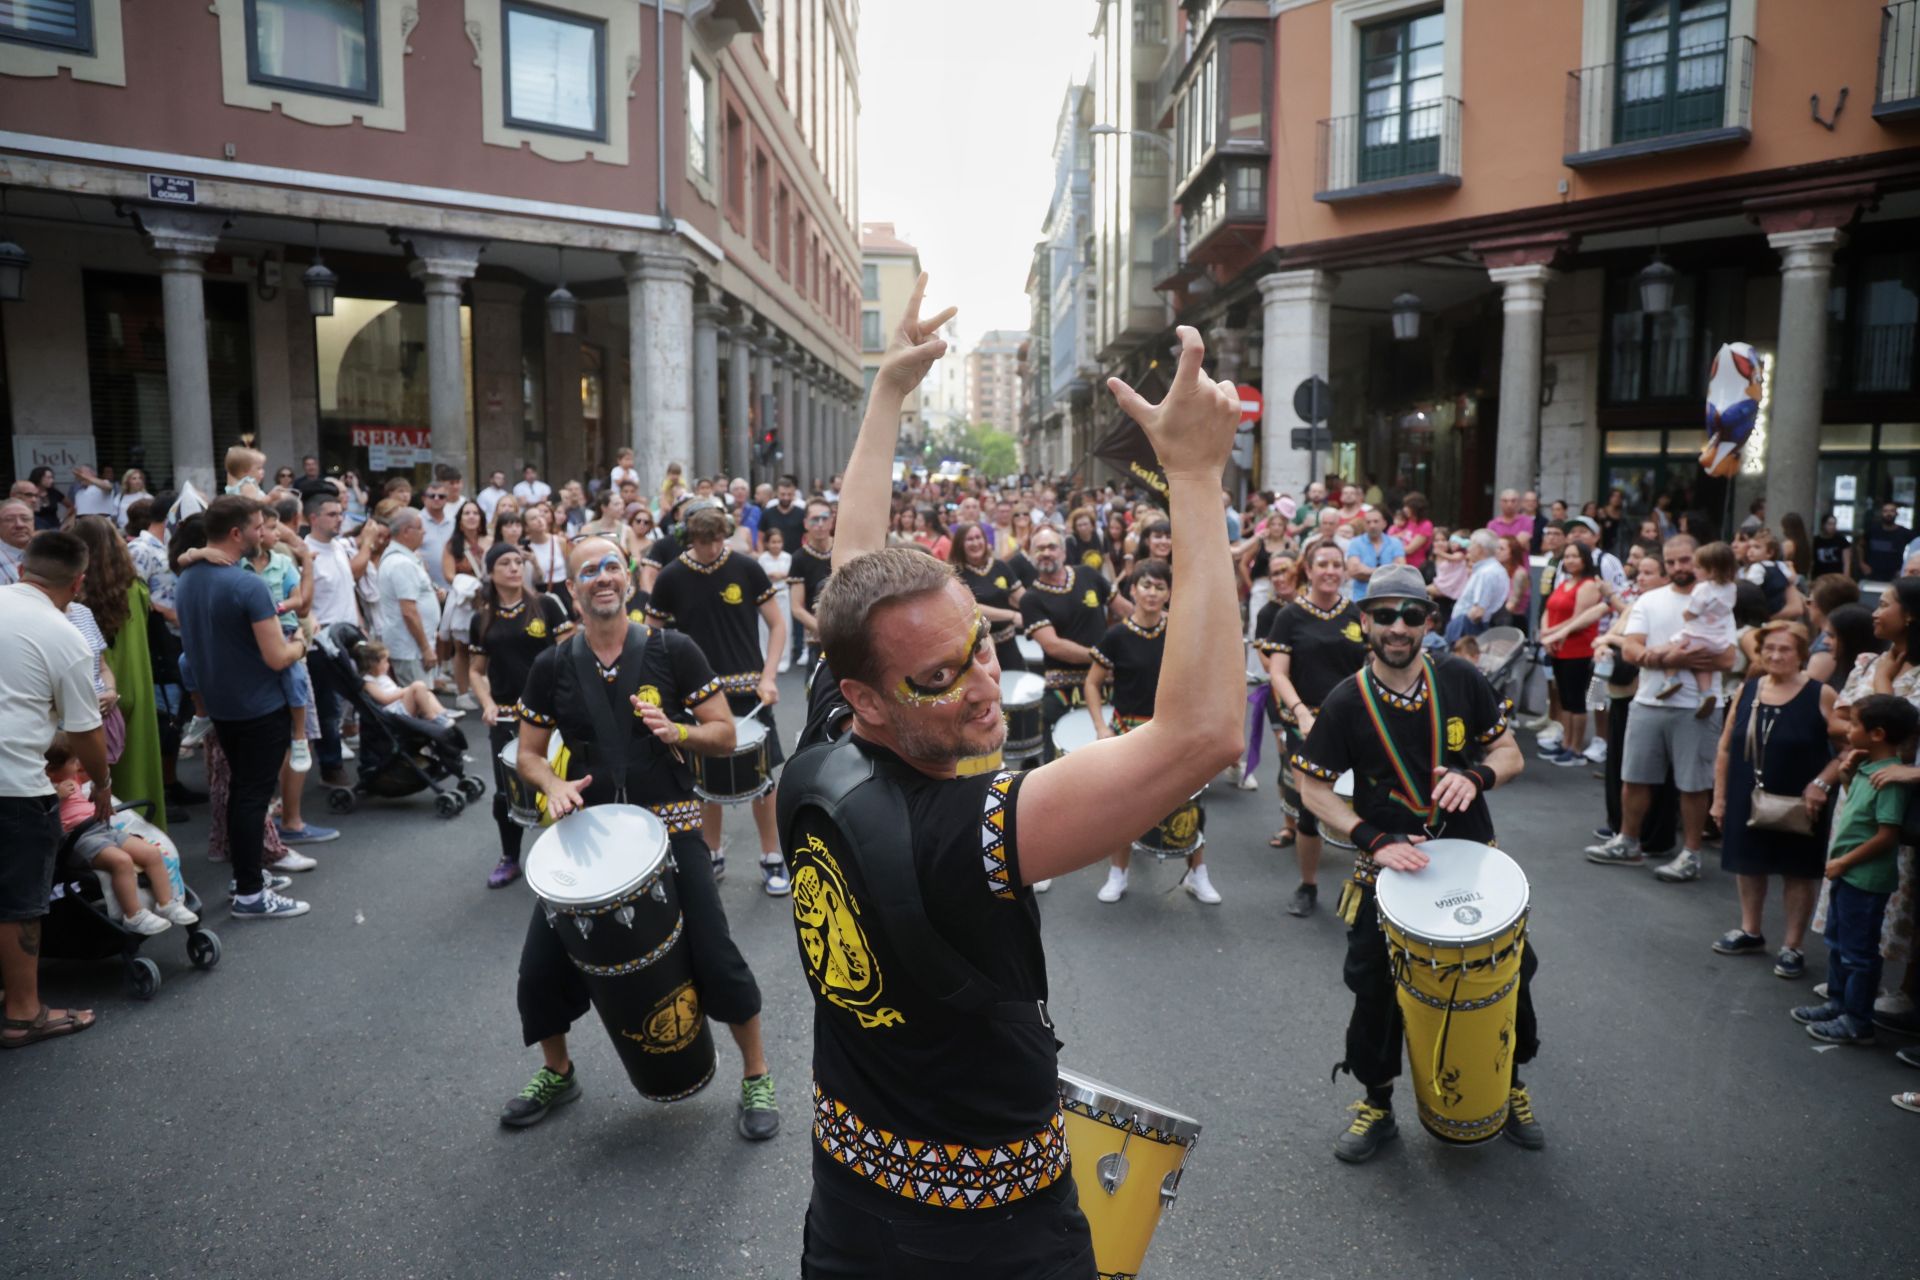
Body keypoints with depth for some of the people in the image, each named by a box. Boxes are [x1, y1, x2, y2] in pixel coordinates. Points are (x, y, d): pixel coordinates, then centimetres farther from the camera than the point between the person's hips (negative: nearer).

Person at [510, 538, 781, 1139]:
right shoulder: (551, 666, 1)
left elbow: (725, 734, -3)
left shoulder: (672, 650, -6)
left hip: (670, 825, -3)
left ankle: (757, 1078, 19)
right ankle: (557, 1073, 34)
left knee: (715, 957, -4)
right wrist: (554, 786, -13)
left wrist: (677, 731, -23)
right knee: (541, 965, 6)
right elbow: (529, 754, 8)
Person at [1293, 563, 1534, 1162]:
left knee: (1509, 971, 11)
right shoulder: (1346, 702, -12)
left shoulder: (1461, 679, -7)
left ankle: (1509, 1082, 40)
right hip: (1389, 865, -2)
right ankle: (1376, 1103, 28)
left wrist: (1476, 775, -21)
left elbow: (1510, 754, 1)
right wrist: (1373, 839, -20)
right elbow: (1313, 789, -8)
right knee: (1375, 988, 4)